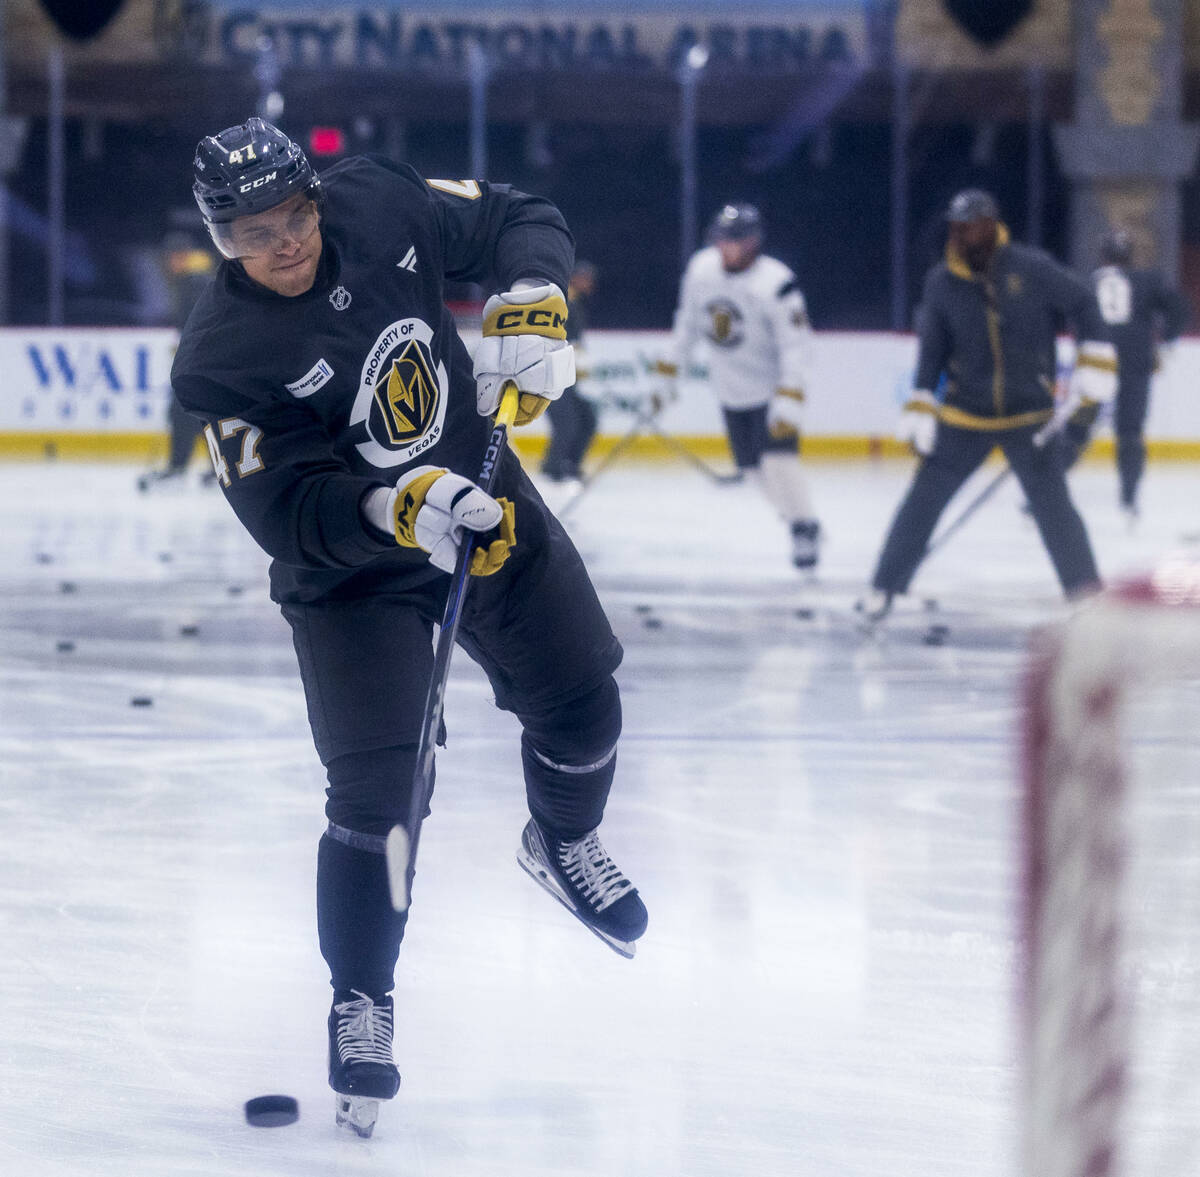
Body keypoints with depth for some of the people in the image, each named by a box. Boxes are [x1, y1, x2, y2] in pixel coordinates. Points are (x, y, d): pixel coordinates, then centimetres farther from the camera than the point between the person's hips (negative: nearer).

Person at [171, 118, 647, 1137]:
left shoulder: (379, 205, -15)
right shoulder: (223, 360, -25)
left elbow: (520, 222, -2)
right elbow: (290, 511, -28)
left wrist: (528, 311, -21)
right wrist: (401, 510, -42)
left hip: (481, 499, 4)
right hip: (348, 571, -4)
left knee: (581, 704, 12)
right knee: (375, 789, -12)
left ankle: (563, 844, 45)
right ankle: (360, 1005, 4)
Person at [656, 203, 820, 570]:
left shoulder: (776, 284, -25)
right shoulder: (701, 268, -5)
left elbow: (796, 343, -24)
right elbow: (688, 321, 11)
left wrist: (789, 401, -29)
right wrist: (669, 369, 13)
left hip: (772, 385, -6)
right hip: (730, 389, 6)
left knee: (778, 458, -18)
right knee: (752, 465, 8)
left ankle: (805, 529, -2)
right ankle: (792, 514, 27)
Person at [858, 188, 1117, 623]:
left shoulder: (1031, 268, -11)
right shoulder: (941, 282, -4)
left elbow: (1082, 302, -2)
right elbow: (932, 347, 2)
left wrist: (1096, 360, -9)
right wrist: (921, 406, -5)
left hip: (1030, 416, -2)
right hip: (964, 417, 2)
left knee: (1053, 505, -3)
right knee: (924, 499, -1)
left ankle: (1087, 591, 11)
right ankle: (883, 589, 8)